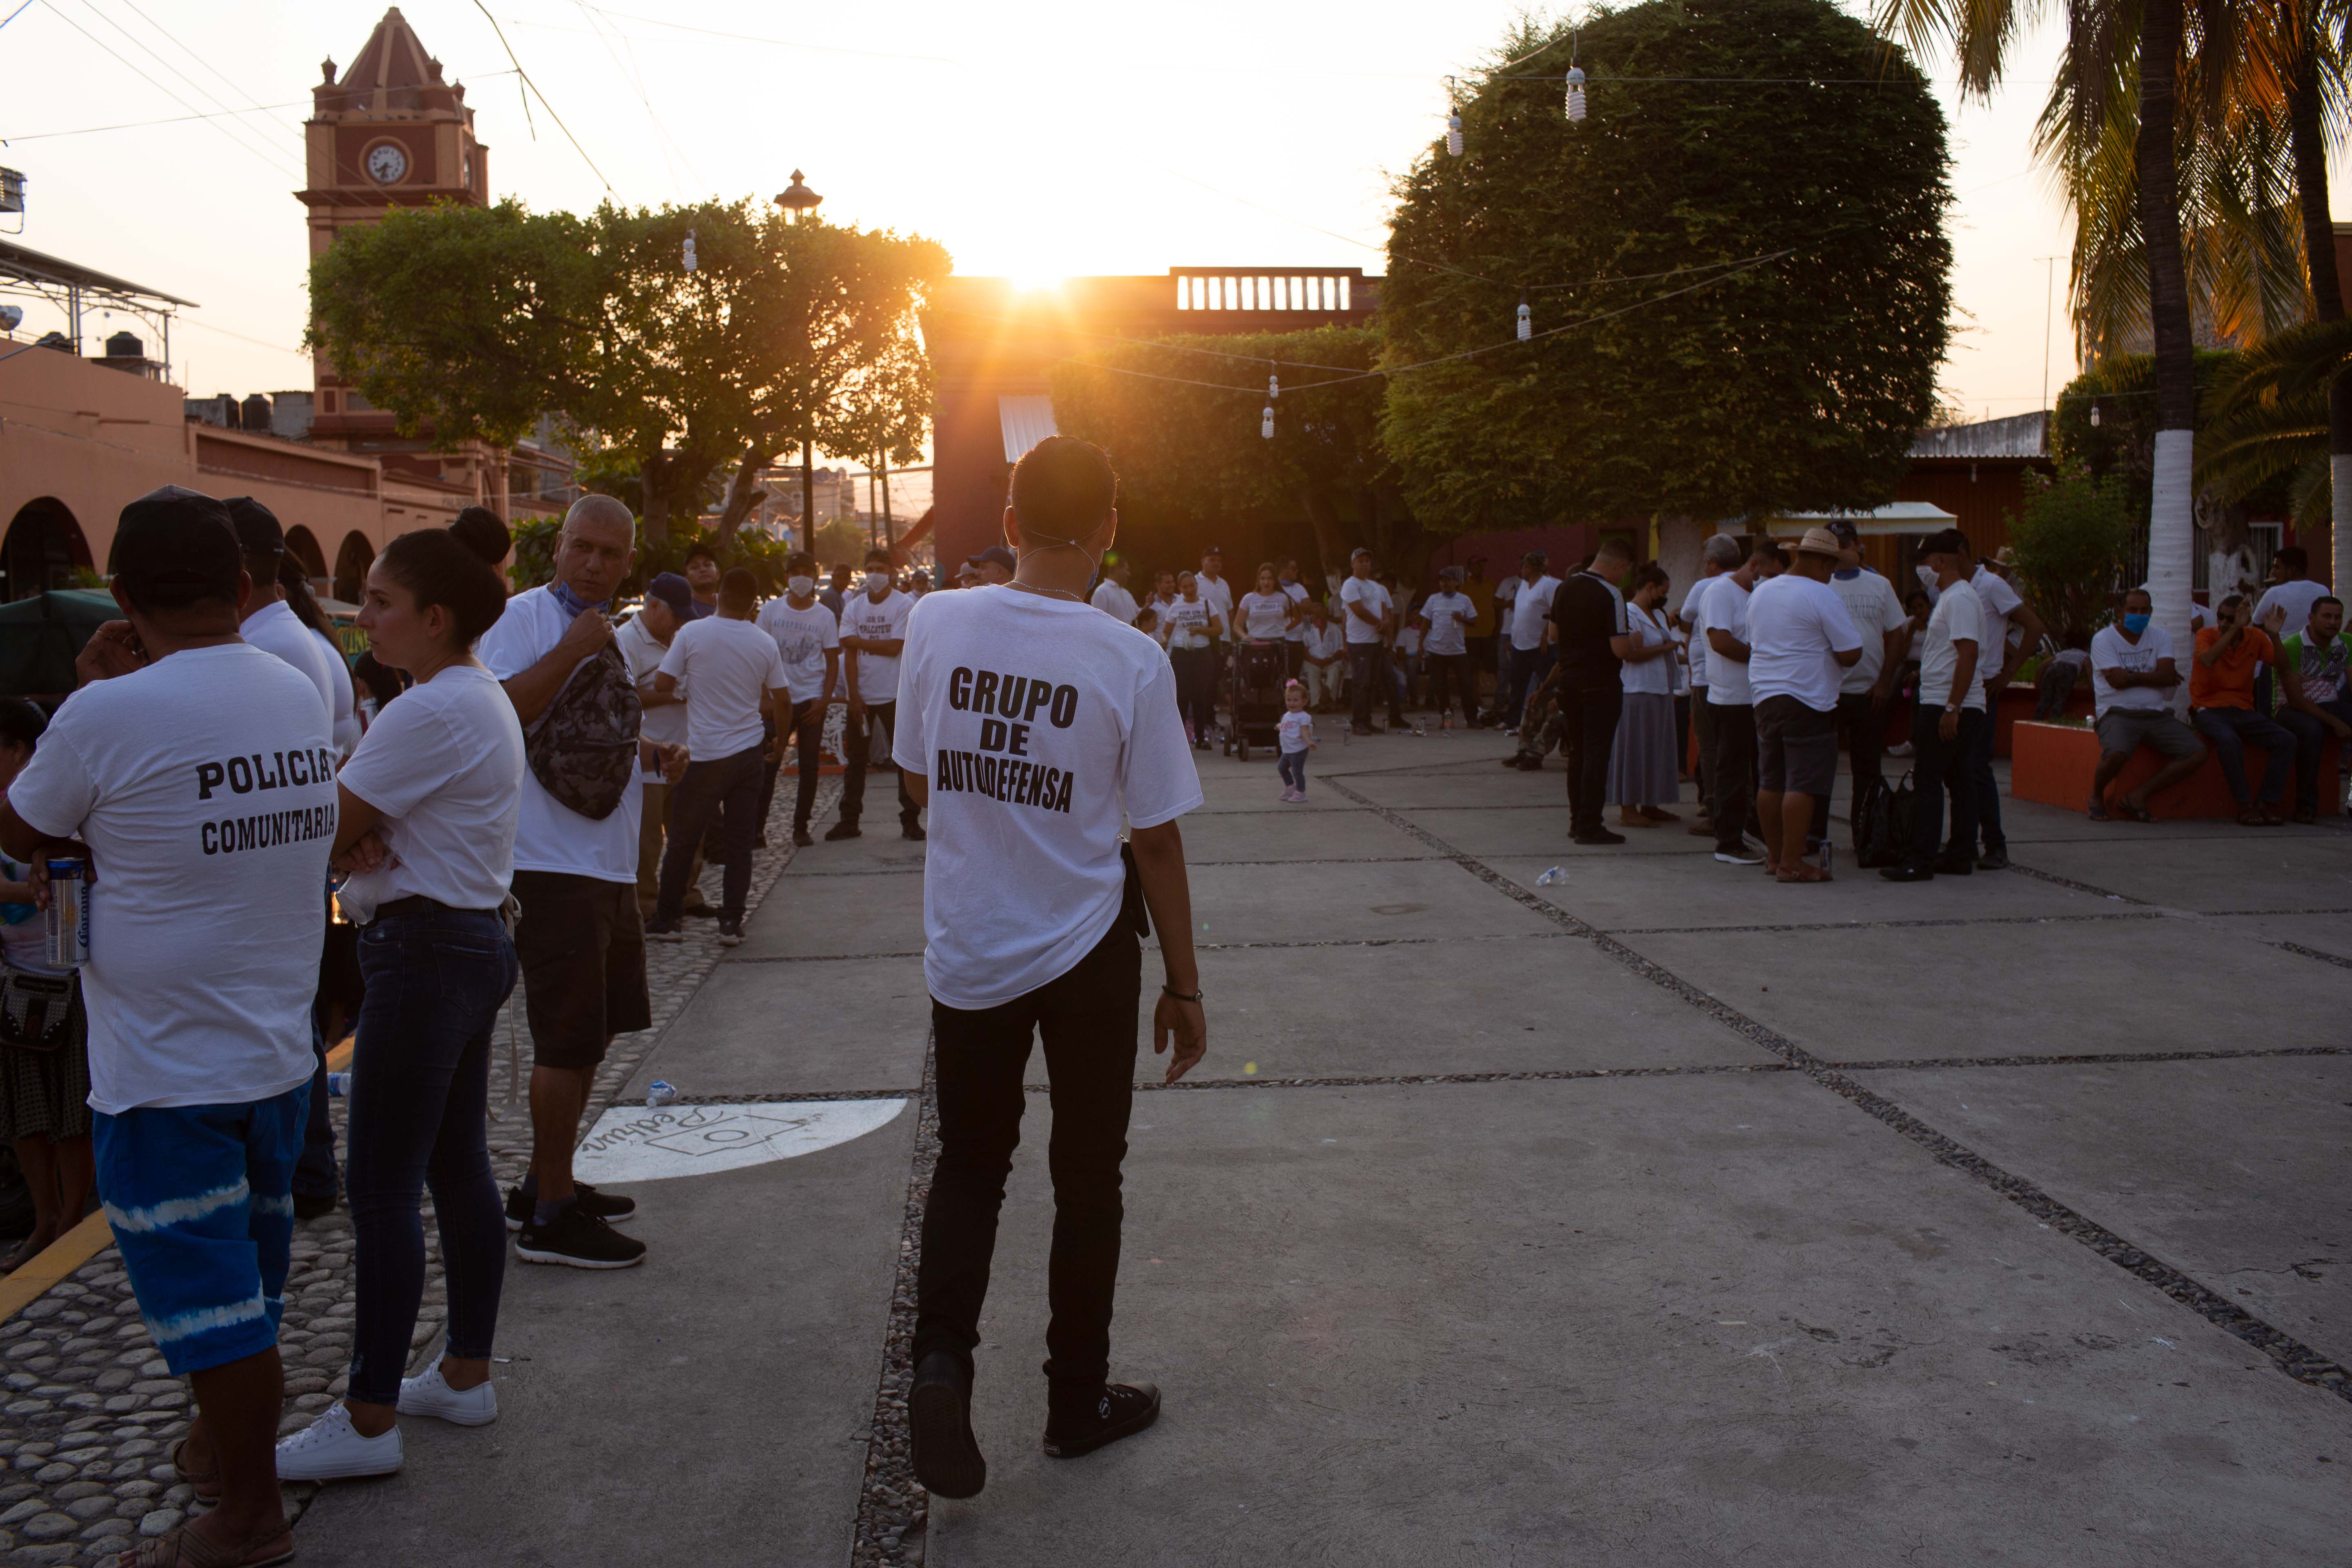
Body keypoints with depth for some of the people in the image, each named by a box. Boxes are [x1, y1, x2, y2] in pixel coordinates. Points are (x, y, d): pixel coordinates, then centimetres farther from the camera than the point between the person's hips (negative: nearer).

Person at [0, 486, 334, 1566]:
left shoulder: (110, 715, -19)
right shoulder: (302, 698, 0)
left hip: (164, 1072, -6)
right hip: (280, 1050, 6)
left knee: (205, 1291, 6)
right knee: (253, 1268, 22)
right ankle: (240, 1437, 41)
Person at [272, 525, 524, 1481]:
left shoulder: (433, 712, -19)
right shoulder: (482, 699, 14)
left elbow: (320, 828, -18)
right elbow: (358, 821, 12)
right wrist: (365, 838, -8)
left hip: (423, 950, -10)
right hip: (474, 939, 10)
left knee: (383, 1188, -3)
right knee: (459, 1168, 15)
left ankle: (369, 1421, 5)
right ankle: (466, 1374, 26)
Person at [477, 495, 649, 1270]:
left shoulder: (605, 636, 17)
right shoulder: (522, 618, -10)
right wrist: (571, 650, -24)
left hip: (609, 865, 9)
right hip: (553, 865, -9)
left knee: (594, 1031, 16)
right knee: (567, 1040, -5)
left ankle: (546, 1185, 29)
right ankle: (550, 1216, 5)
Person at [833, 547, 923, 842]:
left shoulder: (904, 605, -4)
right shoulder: (853, 608, 6)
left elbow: (894, 647, -13)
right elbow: (850, 655, 1)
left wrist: (857, 641, -6)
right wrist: (854, 696, -7)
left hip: (895, 695, -3)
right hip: (861, 695, 3)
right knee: (856, 760, 8)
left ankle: (910, 820, 7)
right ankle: (849, 820, 15)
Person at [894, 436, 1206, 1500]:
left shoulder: (937, 624, -7)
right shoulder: (1132, 663, -14)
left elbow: (918, 778, 6)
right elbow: (1156, 840, -9)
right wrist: (1183, 988, 1)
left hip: (966, 952, 2)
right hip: (1086, 953, -2)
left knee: (968, 1164, 19)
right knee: (1087, 1177, 14)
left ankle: (942, 1357, 0)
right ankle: (1078, 1401, 25)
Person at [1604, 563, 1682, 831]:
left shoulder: (1658, 615, 19)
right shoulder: (1629, 614, -12)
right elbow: (1631, 654, -21)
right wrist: (1666, 648, -13)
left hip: (1660, 691, 10)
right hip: (1638, 691, -10)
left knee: (1655, 748, 12)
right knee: (1634, 749, -7)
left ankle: (1649, 806, 19)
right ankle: (1628, 810, -4)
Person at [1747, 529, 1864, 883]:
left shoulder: (1760, 592, 12)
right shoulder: (1824, 597, -12)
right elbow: (1850, 655, -13)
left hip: (1764, 695, 8)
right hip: (1807, 701, -8)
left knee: (1771, 782, 14)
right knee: (1804, 784, -5)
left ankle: (1774, 856, 22)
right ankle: (1791, 863, -6)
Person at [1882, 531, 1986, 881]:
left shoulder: (1960, 599, -14)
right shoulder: (1950, 596, 18)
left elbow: (1968, 654, -22)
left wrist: (1952, 707, -24)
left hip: (1947, 705, -10)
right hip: (1950, 705, 10)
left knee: (1928, 781, -9)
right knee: (1957, 780, 11)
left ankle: (1921, 860, -9)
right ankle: (1961, 856, 15)